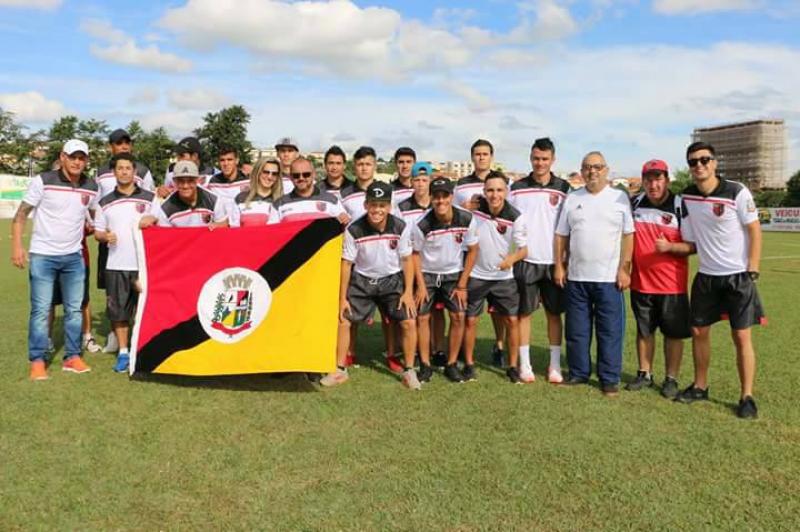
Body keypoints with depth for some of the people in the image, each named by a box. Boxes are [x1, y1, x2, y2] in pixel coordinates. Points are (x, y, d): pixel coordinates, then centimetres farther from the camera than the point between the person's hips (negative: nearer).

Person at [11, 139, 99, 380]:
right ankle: (37, 361, 7)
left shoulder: (91, 187, 2)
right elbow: (22, 213, -6)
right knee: (41, 309, -2)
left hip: (74, 257, 4)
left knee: (74, 308, 8)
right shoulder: (43, 181, -9)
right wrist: (17, 245, -13)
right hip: (43, 255, -4)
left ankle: (72, 357, 18)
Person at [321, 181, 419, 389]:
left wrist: (408, 292, -9)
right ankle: (340, 370, 16)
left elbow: (407, 260, -6)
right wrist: (342, 297, -7)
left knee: (409, 322, -10)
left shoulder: (401, 227, -18)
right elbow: (347, 263, -10)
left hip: (392, 280, 0)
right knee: (342, 321, -3)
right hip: (362, 280, 0)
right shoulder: (354, 230, -20)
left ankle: (409, 371, 8)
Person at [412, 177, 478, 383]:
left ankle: (452, 364, 6)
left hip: (453, 274, 1)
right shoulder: (422, 224, -22)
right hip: (427, 274, -1)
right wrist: (420, 285, -10)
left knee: (458, 316, -7)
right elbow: (415, 254, -7)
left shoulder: (467, 219, -18)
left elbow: (472, 251, -6)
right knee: (422, 317, -3)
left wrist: (462, 284, -7)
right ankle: (425, 365, 10)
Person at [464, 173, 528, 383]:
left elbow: (524, 249, -14)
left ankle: (513, 366, 15)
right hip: (476, 275, 1)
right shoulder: (474, 208, -12)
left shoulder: (515, 217, -16)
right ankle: (469, 364, 20)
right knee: (470, 320, 5)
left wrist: (512, 258, -34)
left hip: (504, 277, 0)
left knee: (512, 320, 1)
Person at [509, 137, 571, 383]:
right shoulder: (517, 188, 3)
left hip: (553, 261, 0)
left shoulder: (564, 188, 2)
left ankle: (555, 365, 15)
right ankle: (525, 364, 13)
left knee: (554, 313, 7)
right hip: (525, 261, 0)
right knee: (524, 312, 4)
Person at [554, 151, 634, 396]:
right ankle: (578, 373, 22)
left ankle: (609, 378, 12)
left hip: (609, 277, -3)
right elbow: (561, 236, 10)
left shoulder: (620, 197, 1)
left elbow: (628, 236, -2)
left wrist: (624, 269, -8)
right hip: (576, 277, 3)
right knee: (577, 330, 10)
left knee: (610, 331, 2)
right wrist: (559, 266, 3)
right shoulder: (572, 199, 9)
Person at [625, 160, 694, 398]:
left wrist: (669, 247, -25)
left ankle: (671, 379, 19)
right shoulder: (634, 203, 4)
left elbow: (694, 245, -8)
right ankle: (645, 374, 27)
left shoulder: (681, 206, -8)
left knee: (673, 333, 6)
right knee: (643, 330, 14)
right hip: (640, 281, 4)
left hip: (672, 283, -3)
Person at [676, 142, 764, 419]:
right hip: (705, 276, 4)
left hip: (737, 275, -4)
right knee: (699, 332, 10)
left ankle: (747, 397, 10)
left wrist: (752, 272, -11)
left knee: (742, 337, -1)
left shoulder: (737, 192, -12)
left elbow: (755, 231, -8)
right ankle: (700, 386, 26)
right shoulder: (686, 197, 1)